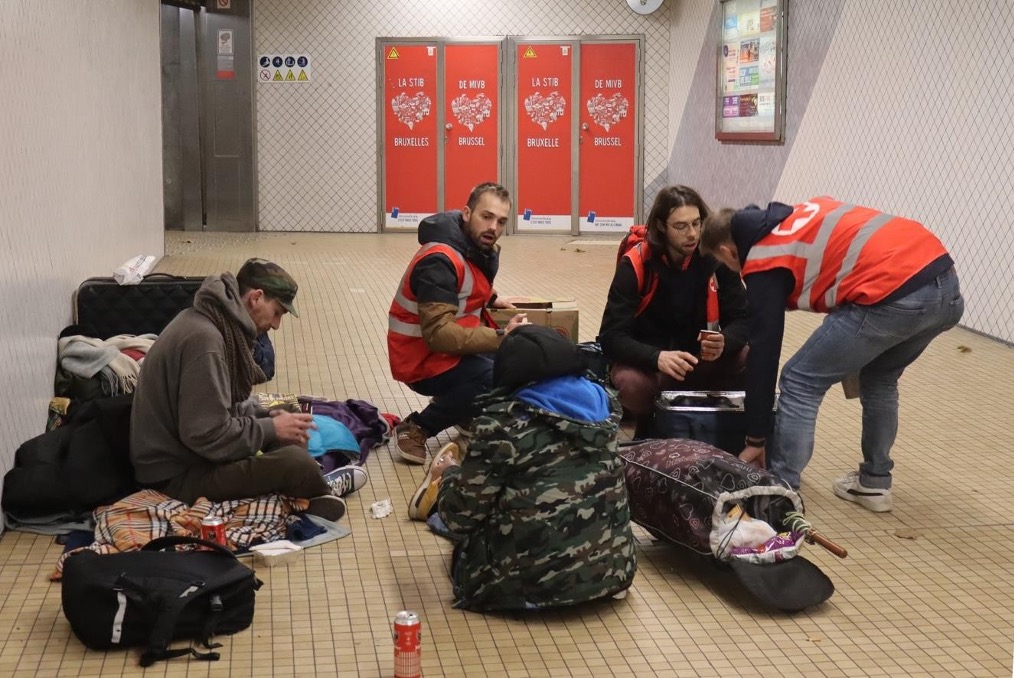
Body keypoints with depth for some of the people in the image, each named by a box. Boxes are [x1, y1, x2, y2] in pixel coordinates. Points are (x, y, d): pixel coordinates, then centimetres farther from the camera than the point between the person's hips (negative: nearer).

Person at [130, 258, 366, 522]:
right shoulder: (203, 340, -25)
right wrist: (271, 429, -15)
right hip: (177, 475, -11)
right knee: (294, 461, -24)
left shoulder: (213, 323, 7)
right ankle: (322, 491, 5)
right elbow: (207, 436, -27)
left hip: (189, 451, 11)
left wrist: (266, 417, 2)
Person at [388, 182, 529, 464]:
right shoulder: (440, 261, -25)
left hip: (455, 345, 9)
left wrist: (490, 299, 4)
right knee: (504, 380, -30)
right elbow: (439, 334, -33)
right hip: (423, 358, -9)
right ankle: (414, 429, -13)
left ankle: (466, 414, 15)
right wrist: (501, 337, -38)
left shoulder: (483, 248, 3)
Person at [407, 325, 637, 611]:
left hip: (529, 581, -5)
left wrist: (449, 474, 13)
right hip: (611, 571, 6)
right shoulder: (601, 402, 2)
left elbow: (462, 515, -10)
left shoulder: (504, 421, -14)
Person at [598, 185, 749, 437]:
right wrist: (656, 357, -41)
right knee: (632, 384, -36)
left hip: (700, 361, 2)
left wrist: (724, 342, -34)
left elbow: (742, 319, -9)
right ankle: (649, 433, -1)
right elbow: (611, 336, -23)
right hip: (646, 361, -2)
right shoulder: (636, 265, -18)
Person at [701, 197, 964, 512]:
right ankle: (874, 483, 34)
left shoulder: (763, 263, 6)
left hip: (893, 295, -8)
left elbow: (763, 352, 6)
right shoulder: (802, 213, 27)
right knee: (880, 378, 31)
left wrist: (755, 440, 13)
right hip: (945, 280, 8)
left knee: (800, 384, 7)